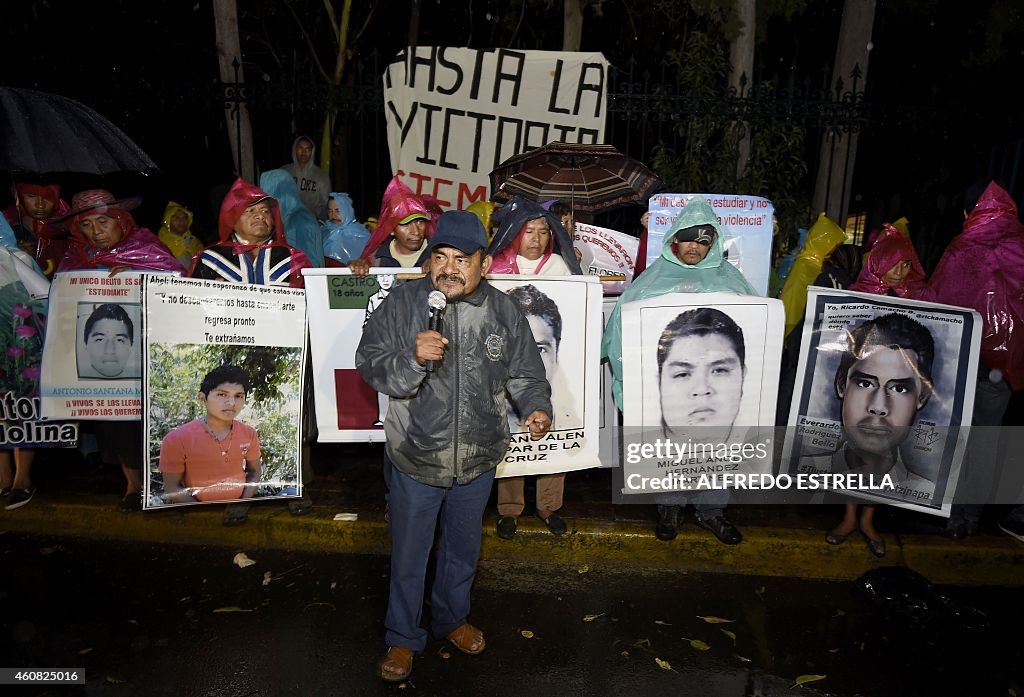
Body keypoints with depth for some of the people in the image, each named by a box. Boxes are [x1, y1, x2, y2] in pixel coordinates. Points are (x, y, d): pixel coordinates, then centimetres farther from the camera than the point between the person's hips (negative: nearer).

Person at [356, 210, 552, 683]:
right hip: (416, 458, -2)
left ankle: (452, 618, 50)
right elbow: (370, 364, -14)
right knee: (408, 555, 15)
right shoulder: (404, 302, -13)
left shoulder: (504, 311, -6)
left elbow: (526, 372, 3)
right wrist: (412, 356, -32)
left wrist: (537, 408, -15)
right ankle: (402, 638, 39)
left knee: (463, 548, 24)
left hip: (478, 462, 2)